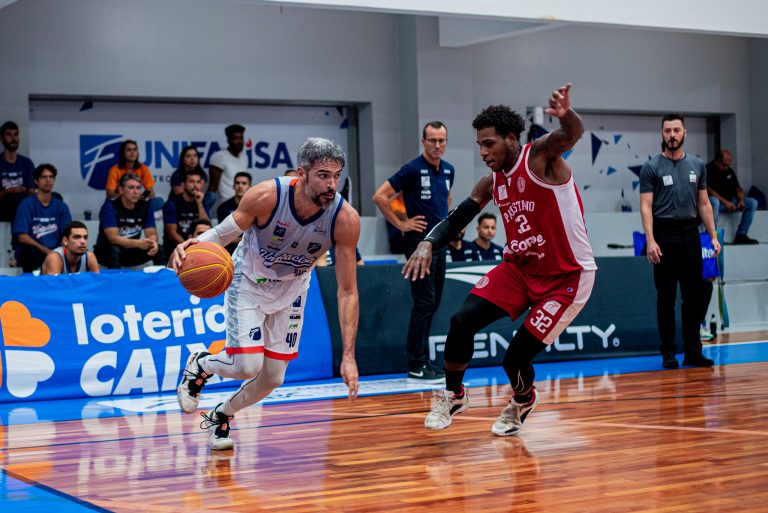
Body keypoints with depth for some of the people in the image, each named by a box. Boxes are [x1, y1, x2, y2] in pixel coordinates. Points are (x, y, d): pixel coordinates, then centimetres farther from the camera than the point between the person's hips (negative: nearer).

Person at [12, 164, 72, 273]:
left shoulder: (61, 206, 10)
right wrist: (46, 250, -22)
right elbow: (22, 237, -10)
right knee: (32, 252, -38)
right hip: (30, 254, -3)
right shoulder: (26, 204, -2)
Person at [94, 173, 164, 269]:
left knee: (159, 249, -18)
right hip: (106, 252, -4)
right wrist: (138, 243, -42)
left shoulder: (145, 207, -4)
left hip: (132, 252, 4)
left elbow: (152, 234, -7)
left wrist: (153, 243, -34)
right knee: (114, 251, -37)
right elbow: (113, 238, -28)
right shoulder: (109, 207, -19)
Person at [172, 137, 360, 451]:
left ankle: (221, 416, 36)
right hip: (249, 281, -3)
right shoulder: (266, 196, -33)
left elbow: (347, 291, -22)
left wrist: (348, 356, -26)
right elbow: (223, 233, -17)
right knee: (247, 366, -15)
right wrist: (192, 245, -41)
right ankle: (199, 365, 20)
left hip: (291, 289, 3)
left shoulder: (346, 219, -28)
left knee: (272, 378, 5)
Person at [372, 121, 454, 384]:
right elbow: (380, 196, -13)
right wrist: (401, 224, -12)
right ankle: (416, 367, -8)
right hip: (419, 241, -8)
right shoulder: (413, 169, -11)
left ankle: (422, 359, 19)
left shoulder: (448, 170, 11)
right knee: (424, 302, -10)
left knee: (432, 303, 10)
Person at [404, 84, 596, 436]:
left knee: (516, 357, -10)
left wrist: (566, 115, -61)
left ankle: (523, 401, 26)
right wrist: (427, 244, -13)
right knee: (462, 320, -11)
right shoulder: (490, 184, 4)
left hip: (568, 276, -6)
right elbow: (455, 220, 8)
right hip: (520, 267, 6)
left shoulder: (540, 156, -16)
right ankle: (452, 397, 12)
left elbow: (573, 134, -36)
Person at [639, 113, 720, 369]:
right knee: (666, 297, 0)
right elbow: (646, 206, -8)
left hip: (690, 235, 4)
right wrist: (650, 240, -18)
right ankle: (668, 353, 6)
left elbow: (704, 203, 13)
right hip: (665, 235, -4)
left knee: (693, 296, 6)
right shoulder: (651, 167, -2)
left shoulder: (697, 165, 10)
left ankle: (693, 352, 12)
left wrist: (713, 236, 6)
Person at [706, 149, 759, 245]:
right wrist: (725, 202, -26)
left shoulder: (729, 171, 13)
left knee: (752, 203, -6)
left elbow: (737, 188, 13)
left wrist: (741, 200, -10)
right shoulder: (708, 170, -10)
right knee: (714, 201, -43)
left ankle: (741, 235, -8)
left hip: (729, 201, 7)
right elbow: (708, 190, -20)